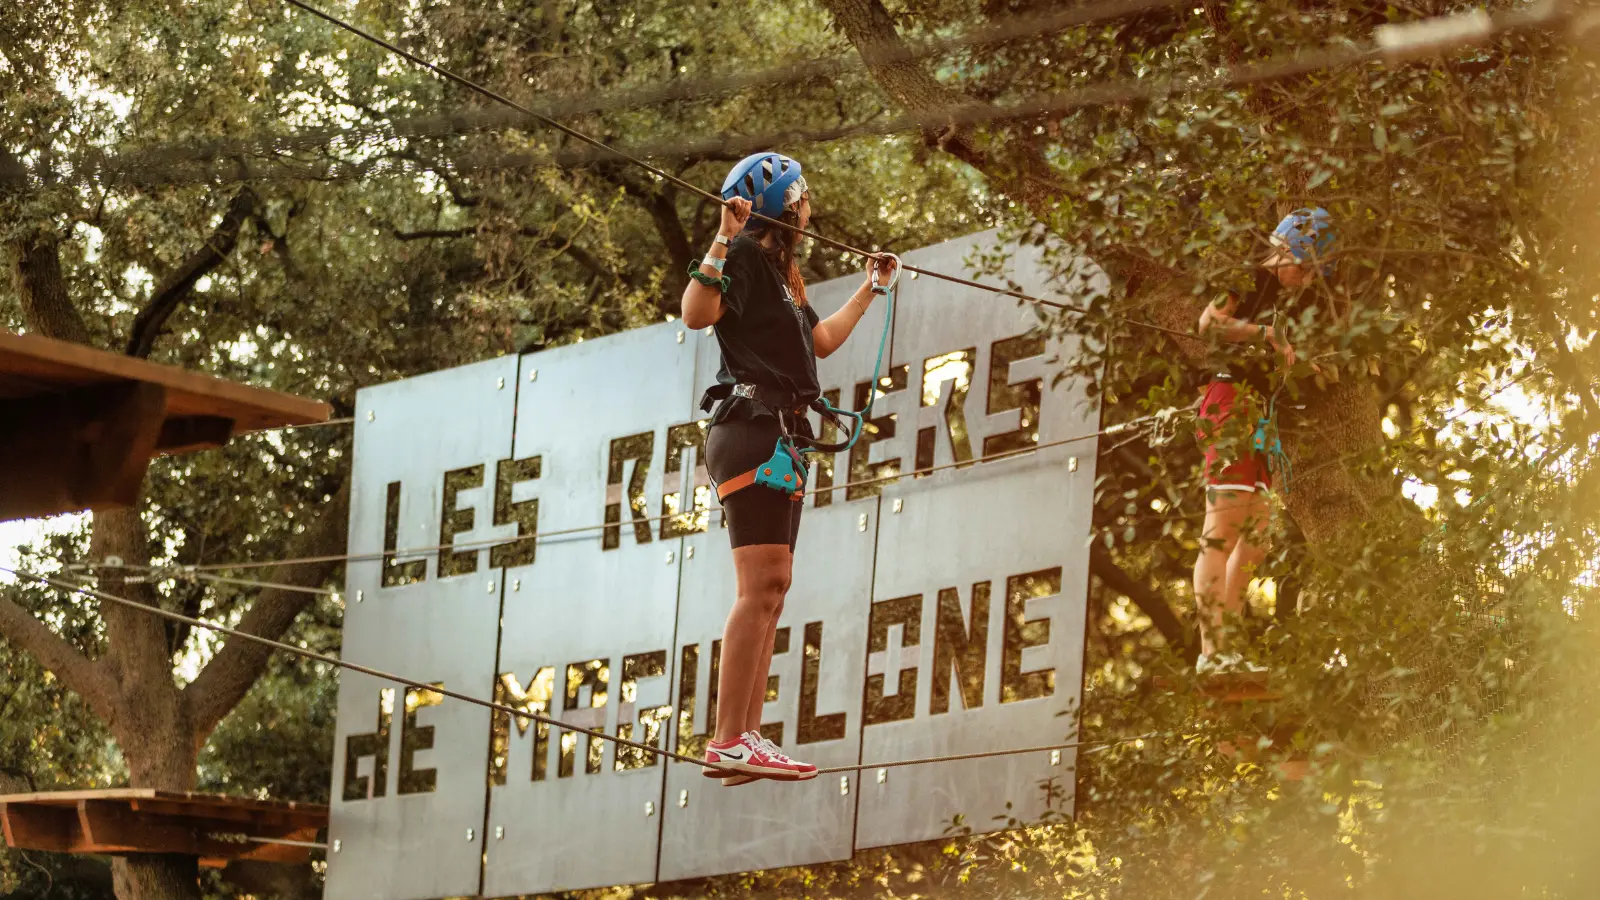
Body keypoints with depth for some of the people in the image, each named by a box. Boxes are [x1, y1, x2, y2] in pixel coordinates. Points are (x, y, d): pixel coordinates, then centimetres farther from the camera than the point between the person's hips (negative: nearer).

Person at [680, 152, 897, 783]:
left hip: (779, 441, 11)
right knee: (762, 586, -17)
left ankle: (746, 739, 6)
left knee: (771, 590, 7)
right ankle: (728, 742, -22)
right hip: (753, 431, -11)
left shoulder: (780, 271, 24)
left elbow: (822, 341, 38)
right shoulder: (744, 257, -6)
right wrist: (725, 239, -30)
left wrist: (869, 289, 48)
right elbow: (697, 313, -24)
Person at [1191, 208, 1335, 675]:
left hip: (1259, 416, 10)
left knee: (1254, 536, 9)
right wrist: (1266, 333, -20)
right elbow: (1209, 323, -22)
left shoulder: (1279, 295, 22)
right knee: (1222, 531, -14)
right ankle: (1211, 651, -18)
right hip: (1233, 407, -10)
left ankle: (1224, 644, 11)